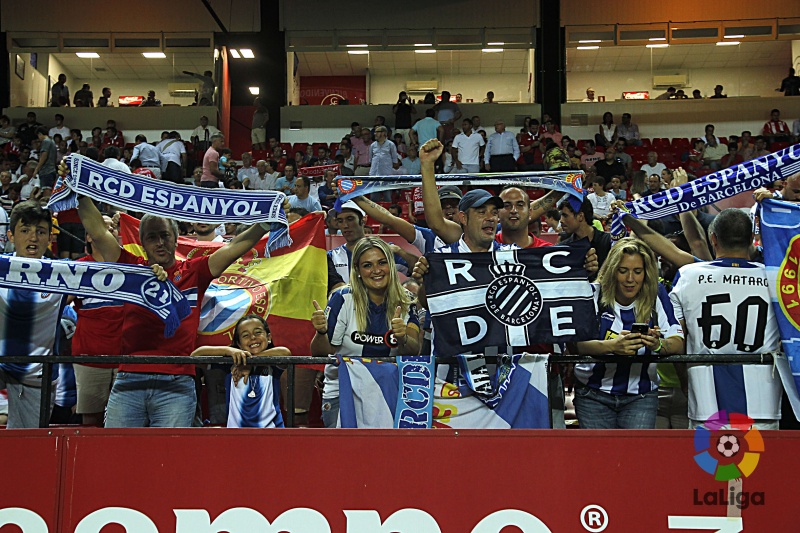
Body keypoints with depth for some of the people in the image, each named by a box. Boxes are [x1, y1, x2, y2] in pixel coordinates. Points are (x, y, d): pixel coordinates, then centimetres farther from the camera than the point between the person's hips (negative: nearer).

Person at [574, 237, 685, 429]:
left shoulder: (656, 295, -1)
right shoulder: (594, 294, -7)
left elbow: (678, 343, -9)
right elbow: (574, 343, -19)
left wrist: (659, 345, -32)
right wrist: (611, 346, -38)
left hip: (641, 396, 1)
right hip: (594, 393, -1)